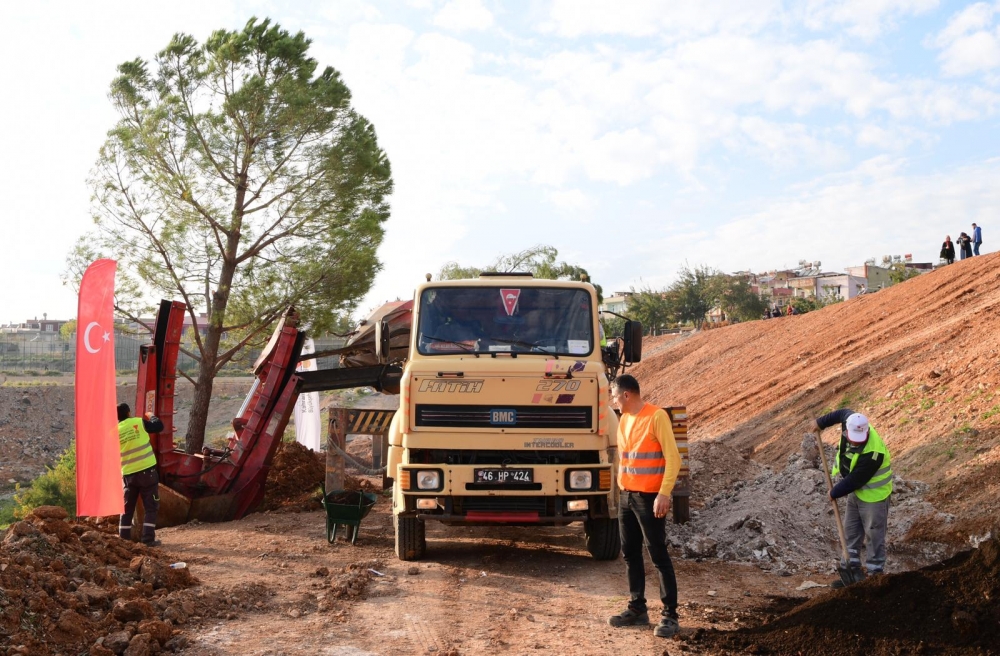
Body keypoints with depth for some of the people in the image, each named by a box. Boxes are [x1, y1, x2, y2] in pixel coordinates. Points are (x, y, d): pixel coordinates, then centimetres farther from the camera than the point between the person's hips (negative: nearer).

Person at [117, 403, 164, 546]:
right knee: (150, 507, 3)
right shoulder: (139, 422, -5)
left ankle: (124, 538, 15)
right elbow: (159, 426, 4)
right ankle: (148, 539, -3)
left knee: (127, 508, 14)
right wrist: (151, 417, 22)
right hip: (147, 470, -3)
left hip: (128, 474, 3)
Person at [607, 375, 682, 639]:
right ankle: (637, 609, 20)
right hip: (626, 496, 8)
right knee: (630, 554, 11)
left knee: (658, 555, -4)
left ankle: (669, 615, 1)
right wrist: (622, 488, 14)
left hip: (649, 497, -8)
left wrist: (664, 494, -22)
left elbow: (673, 458, -15)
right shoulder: (624, 420, 12)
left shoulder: (656, 417, -12)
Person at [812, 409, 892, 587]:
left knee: (874, 535, -1)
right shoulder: (853, 424, -15)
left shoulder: (872, 453, -35)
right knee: (851, 532, 15)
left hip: (874, 495, -9)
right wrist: (821, 422, 19)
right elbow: (843, 412, 11)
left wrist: (834, 493, -13)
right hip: (855, 491, 9)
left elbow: (855, 480, -27)